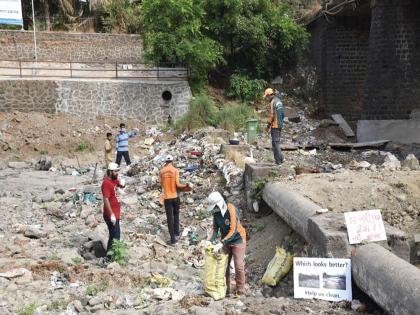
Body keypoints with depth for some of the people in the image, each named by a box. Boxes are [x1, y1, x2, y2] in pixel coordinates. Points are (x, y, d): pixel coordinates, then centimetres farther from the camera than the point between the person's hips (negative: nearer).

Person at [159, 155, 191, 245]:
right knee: (176, 215, 22)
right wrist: (186, 185, 0)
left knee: (169, 218, 4)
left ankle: (173, 239, 4)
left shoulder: (162, 171, 0)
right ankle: (176, 234, 20)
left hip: (167, 198, 0)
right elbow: (177, 184, -13)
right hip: (175, 196, 0)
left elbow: (162, 184, 9)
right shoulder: (175, 170, -6)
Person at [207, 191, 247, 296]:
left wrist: (221, 243, -34)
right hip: (225, 241, 6)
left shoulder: (231, 210, -28)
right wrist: (209, 241, -17)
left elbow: (233, 231, -30)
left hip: (238, 240, -6)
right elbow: (215, 228, -2)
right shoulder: (216, 212, -7)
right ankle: (226, 288, 20)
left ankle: (240, 290, 9)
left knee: (239, 266, -5)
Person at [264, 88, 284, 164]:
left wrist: (268, 123, -8)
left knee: (275, 142, -5)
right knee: (277, 141, 17)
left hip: (275, 125, -9)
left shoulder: (273, 102, -16)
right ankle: (280, 158, 19)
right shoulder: (279, 101, 13)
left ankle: (278, 160, -4)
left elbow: (272, 115, -19)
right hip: (280, 125, 9)